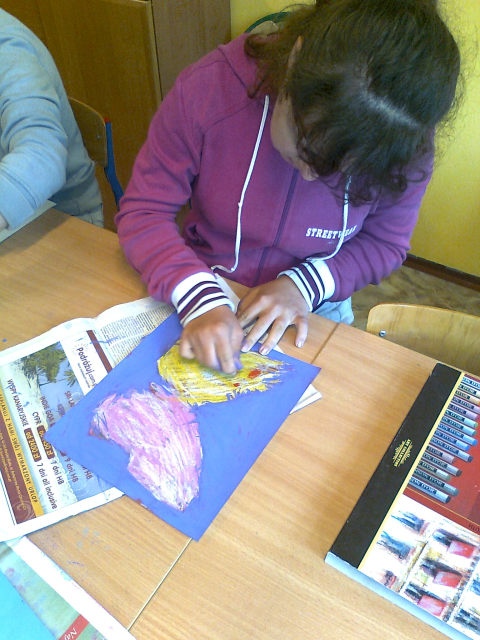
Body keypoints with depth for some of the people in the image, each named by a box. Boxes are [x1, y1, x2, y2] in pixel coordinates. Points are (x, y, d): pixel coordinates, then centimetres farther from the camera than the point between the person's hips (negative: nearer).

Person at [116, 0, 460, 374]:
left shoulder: (406, 145, -18)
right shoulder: (207, 89, -23)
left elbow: (385, 244, -3)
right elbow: (142, 213, -16)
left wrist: (305, 286, -20)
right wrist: (201, 299, -31)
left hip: (313, 311, 1)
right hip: (204, 291, 0)